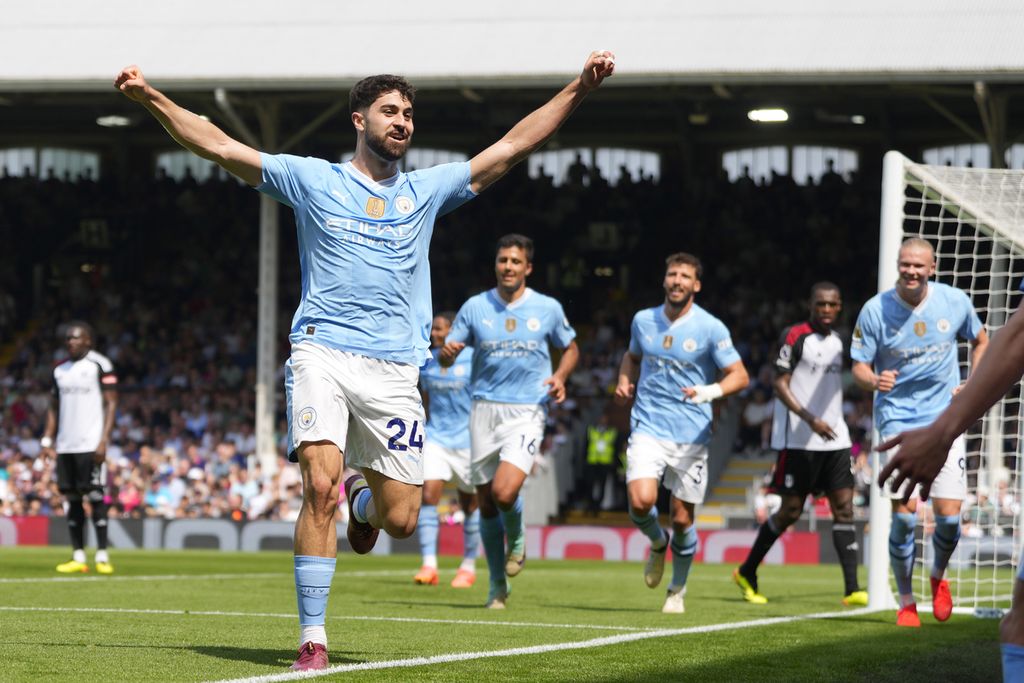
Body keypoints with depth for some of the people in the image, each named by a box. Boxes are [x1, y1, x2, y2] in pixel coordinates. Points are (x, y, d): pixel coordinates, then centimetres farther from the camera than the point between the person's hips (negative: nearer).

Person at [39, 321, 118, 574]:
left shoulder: (99, 365, -3)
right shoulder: (60, 370, 15)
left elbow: (111, 404, -6)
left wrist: (104, 440, -13)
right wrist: (47, 439, 10)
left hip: (90, 445, -6)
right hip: (65, 446, 6)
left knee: (96, 497, -8)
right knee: (71, 499, 5)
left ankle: (102, 556, -5)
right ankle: (78, 557, 8)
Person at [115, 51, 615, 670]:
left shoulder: (426, 191, 16)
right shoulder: (314, 180, 9)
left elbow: (513, 146, 16)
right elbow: (219, 145, 4)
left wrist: (579, 89, 9)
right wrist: (151, 97, -6)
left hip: (395, 369, 3)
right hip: (322, 353, -3)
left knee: (400, 520, -2)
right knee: (320, 485, -22)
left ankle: (364, 497, 37)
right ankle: (313, 640, -15)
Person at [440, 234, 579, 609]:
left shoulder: (548, 308, 2)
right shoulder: (475, 307, 3)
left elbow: (570, 347, 18)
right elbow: (446, 358, 7)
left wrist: (560, 376, -3)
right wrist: (447, 352, -17)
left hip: (527, 412, -2)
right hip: (484, 410, 2)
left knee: (504, 492, -22)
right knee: (486, 504, 4)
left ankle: (516, 539, 13)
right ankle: (498, 586, 21)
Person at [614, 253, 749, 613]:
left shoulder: (710, 328, -5)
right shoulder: (643, 320, 6)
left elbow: (740, 376, -6)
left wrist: (710, 391, -25)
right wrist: (625, 381, 6)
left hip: (691, 435, -1)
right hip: (648, 429, 2)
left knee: (682, 519, 3)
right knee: (641, 501, -21)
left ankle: (677, 591, 26)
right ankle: (657, 543, 15)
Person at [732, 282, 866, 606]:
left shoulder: (837, 339, 15)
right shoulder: (794, 336, -7)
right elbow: (780, 384, -12)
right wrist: (810, 419, -22)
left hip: (835, 440, 7)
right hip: (798, 442, -6)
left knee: (844, 506, -5)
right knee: (790, 510, -1)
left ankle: (851, 589, -10)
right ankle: (746, 573, 18)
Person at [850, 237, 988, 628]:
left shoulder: (955, 302, -1)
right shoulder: (875, 310, -8)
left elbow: (980, 341, 17)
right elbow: (859, 367, -4)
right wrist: (874, 380, -26)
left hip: (945, 418, 2)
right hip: (898, 417, -2)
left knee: (949, 516, -5)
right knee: (904, 513, -13)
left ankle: (939, 575, 28)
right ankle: (906, 602, 5)